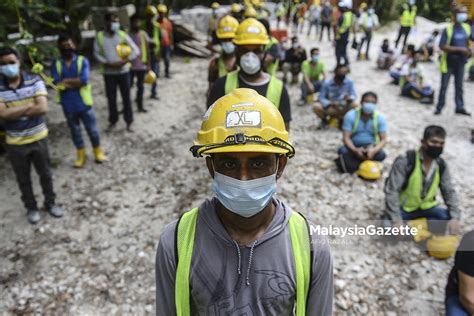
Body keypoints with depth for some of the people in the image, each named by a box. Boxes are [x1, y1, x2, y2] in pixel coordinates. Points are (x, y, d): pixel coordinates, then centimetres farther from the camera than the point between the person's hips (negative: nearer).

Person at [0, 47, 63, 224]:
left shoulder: (35, 82, -9)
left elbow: (43, 108, -20)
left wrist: (14, 113, -17)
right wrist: (29, 106, -18)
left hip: (38, 138, 0)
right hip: (15, 143, 1)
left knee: (45, 174, 15)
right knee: (23, 179, 15)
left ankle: (50, 203, 35)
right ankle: (31, 207, 34)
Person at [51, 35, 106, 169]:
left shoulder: (83, 61, -5)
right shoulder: (56, 64, -1)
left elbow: (84, 80, -19)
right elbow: (57, 84, -13)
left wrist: (66, 81, -14)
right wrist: (76, 82, -17)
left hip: (84, 102, -2)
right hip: (68, 105, 2)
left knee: (92, 129, 9)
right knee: (75, 131, 15)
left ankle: (98, 151, 30)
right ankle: (81, 155, 31)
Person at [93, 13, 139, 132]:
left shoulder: (122, 35, -6)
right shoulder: (99, 36, -3)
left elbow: (136, 50, -8)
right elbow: (96, 53, 0)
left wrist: (124, 61, -19)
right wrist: (107, 63, -15)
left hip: (123, 72, -1)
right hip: (108, 73, 1)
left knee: (126, 97, 5)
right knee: (111, 98, 9)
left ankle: (129, 121, 18)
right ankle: (113, 121, 25)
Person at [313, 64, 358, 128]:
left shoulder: (349, 82, -10)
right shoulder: (327, 83, -15)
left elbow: (354, 95, -7)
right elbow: (321, 98, -15)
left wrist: (349, 98, -31)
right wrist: (331, 103, -33)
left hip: (343, 108, 2)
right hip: (330, 107, -1)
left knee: (355, 105, -28)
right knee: (316, 107, -31)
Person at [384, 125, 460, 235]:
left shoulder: (442, 165, -4)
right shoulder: (405, 160, -22)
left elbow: (449, 192, 1)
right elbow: (391, 190, -24)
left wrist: (455, 217, -16)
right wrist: (396, 220, -30)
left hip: (426, 207, 5)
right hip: (403, 207, -5)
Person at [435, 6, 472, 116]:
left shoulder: (467, 28, 2)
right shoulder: (448, 29, -14)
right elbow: (442, 46, -21)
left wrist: (470, 50, -8)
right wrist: (460, 49, -24)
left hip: (460, 63, 5)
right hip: (448, 62, -5)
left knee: (459, 86, 12)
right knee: (444, 86, 3)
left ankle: (460, 107, 20)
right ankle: (439, 107, 14)